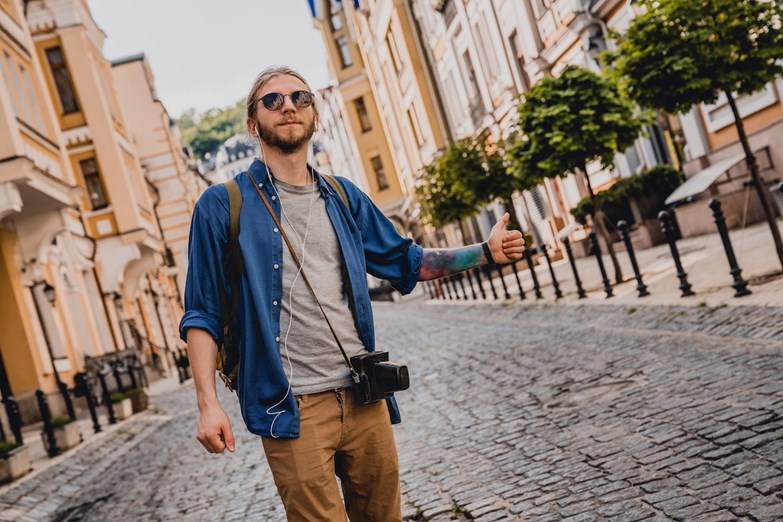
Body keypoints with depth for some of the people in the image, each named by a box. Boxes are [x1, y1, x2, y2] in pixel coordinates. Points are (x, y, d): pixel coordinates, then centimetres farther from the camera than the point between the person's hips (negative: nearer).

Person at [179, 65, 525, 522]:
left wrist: (484, 253, 10)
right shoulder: (223, 206, 0)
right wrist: (208, 404, -11)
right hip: (291, 408, -4)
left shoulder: (345, 200, 12)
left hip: (364, 398, 5)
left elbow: (407, 262, 19)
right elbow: (203, 314, -1)